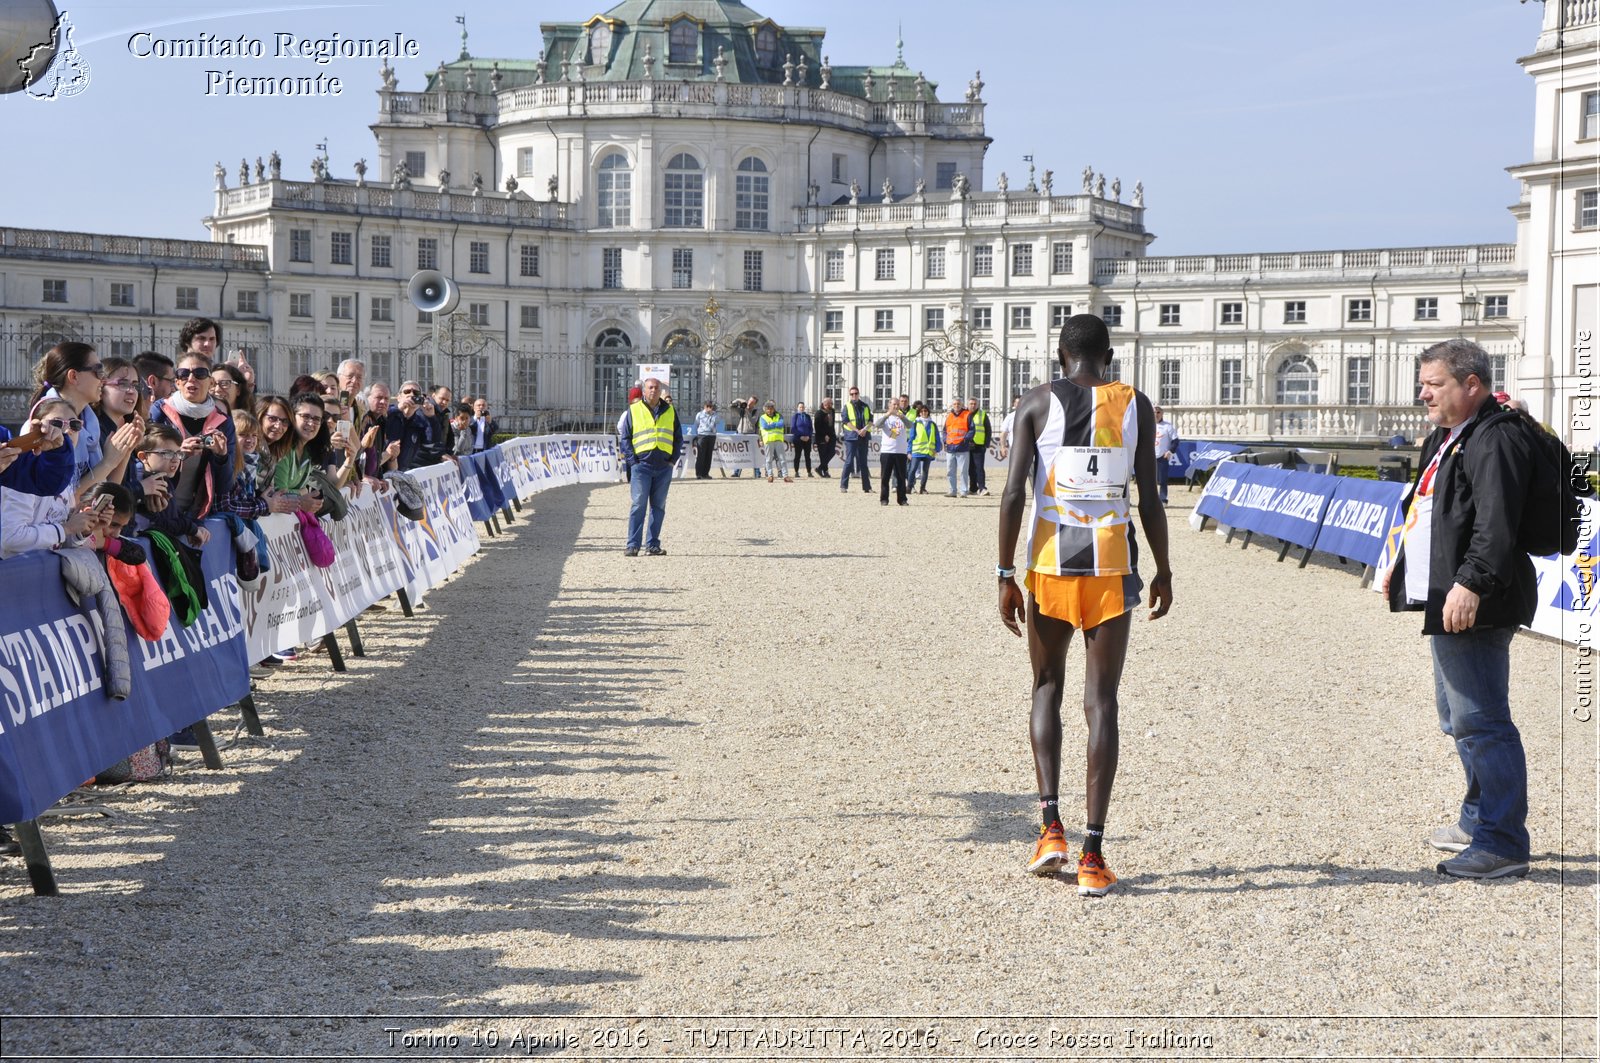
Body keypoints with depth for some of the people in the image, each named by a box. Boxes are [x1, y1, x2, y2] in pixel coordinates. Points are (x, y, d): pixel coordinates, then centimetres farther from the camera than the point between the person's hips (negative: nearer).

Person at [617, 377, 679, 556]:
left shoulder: (670, 411, 12)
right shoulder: (634, 410, 4)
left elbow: (678, 438, 17)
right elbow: (625, 437, 5)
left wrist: (673, 458, 5)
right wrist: (632, 460, -5)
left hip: (664, 467, 3)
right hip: (642, 464, -3)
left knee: (658, 506, 6)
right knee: (639, 504, -10)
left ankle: (652, 544, 12)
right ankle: (632, 545, -9)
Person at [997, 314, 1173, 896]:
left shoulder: (1037, 404, 2)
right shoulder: (1135, 406, 5)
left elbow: (1013, 494, -5)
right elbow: (1149, 499, 2)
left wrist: (1006, 575, 0)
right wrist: (1164, 571, 12)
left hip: (1049, 564, 0)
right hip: (1111, 565, 0)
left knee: (1047, 688, 18)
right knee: (1101, 702, 2)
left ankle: (1051, 824, 7)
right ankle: (1093, 853, -2)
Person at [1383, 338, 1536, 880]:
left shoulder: (1495, 440, -15)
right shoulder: (1445, 439, 18)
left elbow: (1496, 524, -25)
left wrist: (1471, 582, -31)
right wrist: (1401, 566, 29)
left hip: (1471, 607, -11)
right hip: (1441, 602, 12)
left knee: (1481, 722, -10)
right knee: (1459, 718, 20)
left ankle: (1503, 845, -6)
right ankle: (1478, 821, 32)